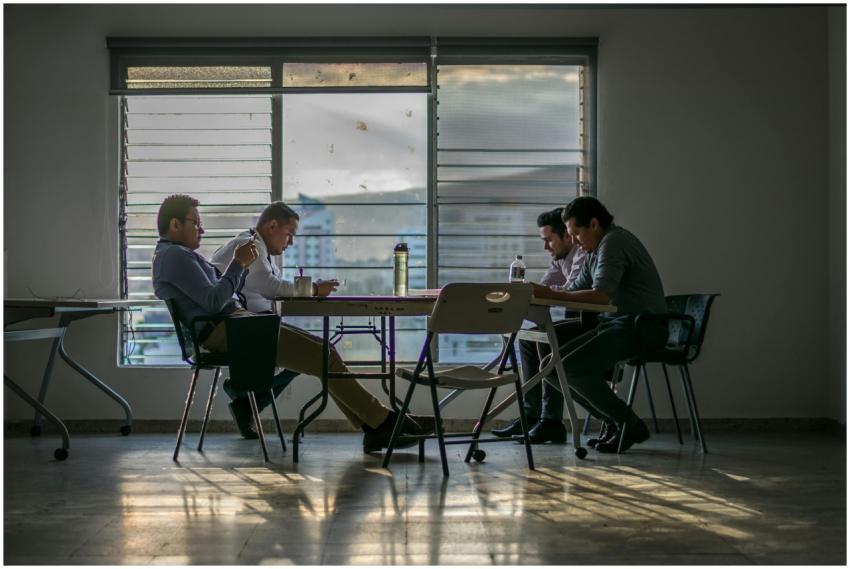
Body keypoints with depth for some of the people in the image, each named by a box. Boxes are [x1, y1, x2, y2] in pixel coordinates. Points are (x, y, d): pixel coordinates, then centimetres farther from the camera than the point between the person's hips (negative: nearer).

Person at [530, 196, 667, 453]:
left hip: (643, 326, -10)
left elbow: (601, 295, -27)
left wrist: (550, 294, -25)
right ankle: (616, 422, 8)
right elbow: (576, 290, 14)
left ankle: (629, 424, -6)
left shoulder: (614, 242, -14)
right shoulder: (597, 249, 18)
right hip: (617, 322, 10)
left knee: (573, 366, -20)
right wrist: (540, 293, -3)